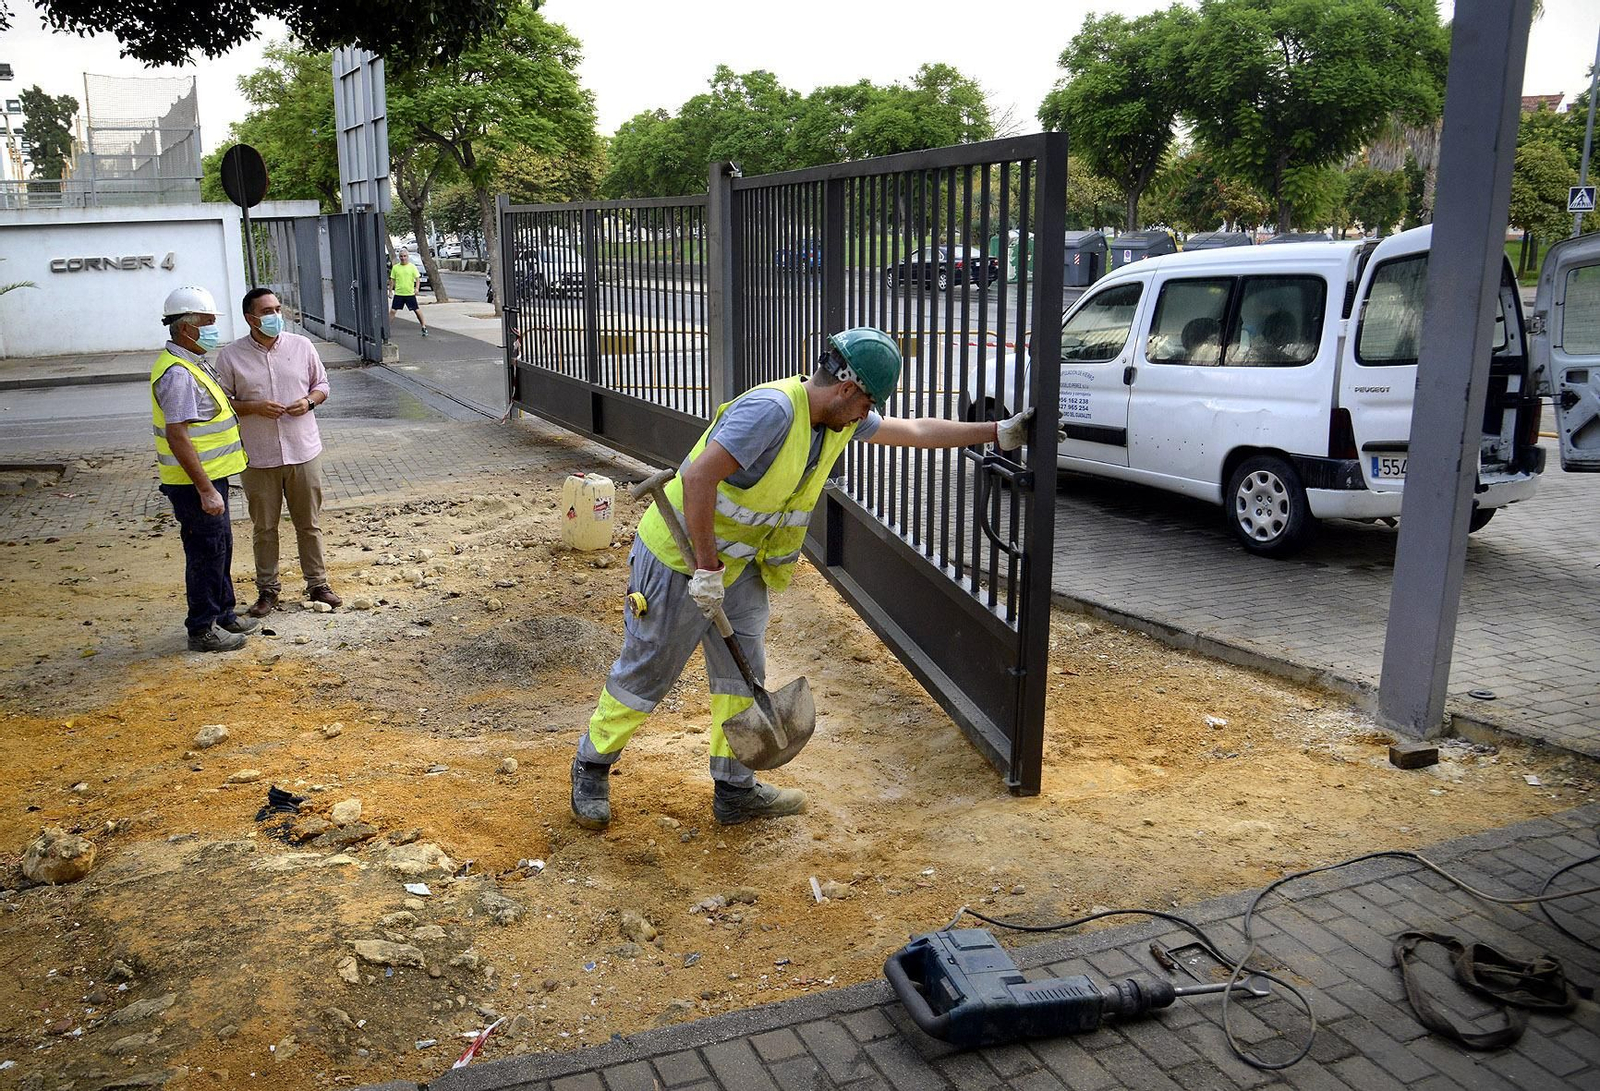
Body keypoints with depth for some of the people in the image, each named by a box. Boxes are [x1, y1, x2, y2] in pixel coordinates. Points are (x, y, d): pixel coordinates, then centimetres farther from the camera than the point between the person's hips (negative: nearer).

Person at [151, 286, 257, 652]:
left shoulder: (192, 364, 11)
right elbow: (178, 436, -27)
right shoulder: (177, 373, -23)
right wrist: (206, 490, -27)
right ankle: (202, 629, 12)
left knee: (220, 546, 20)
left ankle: (222, 613, 34)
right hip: (195, 482, -10)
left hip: (209, 475, 10)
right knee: (206, 553, 0)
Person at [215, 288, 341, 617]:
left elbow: (322, 384, 12)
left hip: (304, 451, 1)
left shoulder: (302, 346, 2)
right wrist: (255, 408, -16)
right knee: (264, 528, 8)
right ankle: (267, 589, 21)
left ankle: (317, 584, 22)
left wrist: (309, 401, -10)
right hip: (258, 457, -1)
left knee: (309, 524, 10)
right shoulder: (231, 356, -4)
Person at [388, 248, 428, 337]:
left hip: (410, 293, -1)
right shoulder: (395, 267, 5)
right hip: (398, 293, 2)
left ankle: (424, 327, 14)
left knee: (417, 310, 2)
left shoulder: (412, 267, 0)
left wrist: (417, 288, -18)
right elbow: (392, 280, 10)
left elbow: (417, 278, -3)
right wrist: (390, 291, 8)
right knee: (392, 311, -1)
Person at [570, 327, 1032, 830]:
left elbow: (916, 430, 12)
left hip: (738, 564, 9)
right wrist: (706, 568, -31)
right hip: (679, 558, -9)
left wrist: (997, 432, 11)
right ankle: (592, 764, 25)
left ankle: (735, 791, 22)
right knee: (646, 673, 4)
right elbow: (698, 477, -35)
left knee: (742, 673, 11)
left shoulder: (840, 421, 0)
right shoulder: (772, 409, -30)